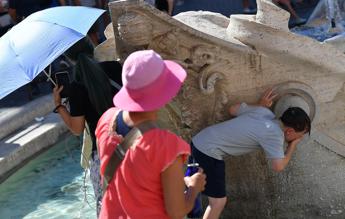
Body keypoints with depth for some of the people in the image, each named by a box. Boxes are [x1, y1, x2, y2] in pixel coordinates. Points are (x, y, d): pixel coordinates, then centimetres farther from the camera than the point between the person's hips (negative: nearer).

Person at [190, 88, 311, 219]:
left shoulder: (263, 111, 7)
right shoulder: (275, 134, -16)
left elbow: (232, 109, 19)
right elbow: (279, 167, -15)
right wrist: (293, 145, -1)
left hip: (199, 141, 9)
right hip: (208, 151, -9)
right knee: (219, 201, -3)